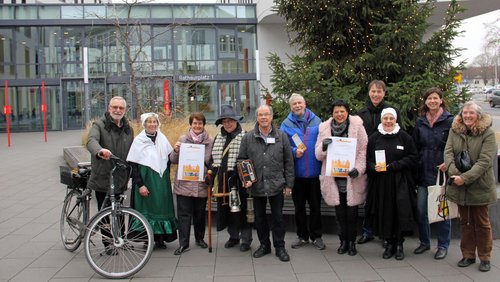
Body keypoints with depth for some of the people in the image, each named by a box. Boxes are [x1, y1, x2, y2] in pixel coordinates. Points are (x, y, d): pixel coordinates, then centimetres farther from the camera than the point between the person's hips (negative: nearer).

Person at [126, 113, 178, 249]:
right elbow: (133, 165, -8)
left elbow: (169, 159, 16)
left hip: (161, 181, 4)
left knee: (162, 206, 5)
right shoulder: (139, 140, -4)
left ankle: (160, 238, 14)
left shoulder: (163, 139, 8)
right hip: (145, 181, -4)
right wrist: (140, 185, -14)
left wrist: (166, 177, 7)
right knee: (146, 208, -2)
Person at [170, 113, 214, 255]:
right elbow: (173, 160, 6)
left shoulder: (210, 141, 2)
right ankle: (183, 243, 10)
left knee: (200, 214, 13)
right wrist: (176, 151, -13)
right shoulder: (183, 139, 3)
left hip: (201, 184, 1)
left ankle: (199, 238, 31)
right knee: (184, 214, 2)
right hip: (184, 183, 0)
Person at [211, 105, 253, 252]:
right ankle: (233, 236, 30)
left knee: (242, 209, 1)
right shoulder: (218, 138, 13)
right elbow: (214, 158, 19)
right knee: (227, 208, 13)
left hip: (239, 180, -6)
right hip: (224, 180, 6)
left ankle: (246, 240, 14)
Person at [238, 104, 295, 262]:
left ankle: (280, 247, 20)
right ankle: (264, 245, 29)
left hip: (277, 185, -1)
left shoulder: (282, 136, 2)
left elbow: (289, 162, 3)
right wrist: (245, 178, -6)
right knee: (259, 217, 12)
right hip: (257, 185, 1)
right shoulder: (248, 138, 3)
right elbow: (241, 160, 7)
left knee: (278, 217, 6)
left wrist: (289, 184, 1)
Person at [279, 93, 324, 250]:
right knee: (299, 206, 12)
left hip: (314, 172, 0)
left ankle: (316, 236, 23)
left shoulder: (316, 121, 4)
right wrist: (294, 152, -18)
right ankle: (302, 236, 26)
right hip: (297, 173, 0)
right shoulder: (286, 124, 2)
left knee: (315, 206, 9)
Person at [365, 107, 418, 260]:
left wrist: (395, 165, -12)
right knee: (385, 212, 3)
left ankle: (399, 244, 7)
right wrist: (373, 167, -14)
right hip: (380, 182, 2)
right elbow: (367, 159, 8)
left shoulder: (404, 137, 1)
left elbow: (413, 156, -1)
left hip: (400, 181, -1)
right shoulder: (374, 138, 6)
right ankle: (389, 243, 18)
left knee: (401, 211, -8)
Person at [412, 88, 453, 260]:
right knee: (421, 210, 8)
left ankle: (443, 246, 18)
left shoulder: (449, 121, -3)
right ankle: (424, 242, 25)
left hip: (442, 172, -4)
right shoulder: (420, 122, 10)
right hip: (423, 173, 4)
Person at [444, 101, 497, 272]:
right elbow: (448, 152, -3)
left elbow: (485, 161, -17)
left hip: (480, 186, -4)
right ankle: (468, 255, 26)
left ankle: (485, 258, 21)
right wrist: (454, 172, -20)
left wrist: (465, 178, -22)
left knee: (482, 223, 8)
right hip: (459, 187, 4)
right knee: (465, 222, 14)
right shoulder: (455, 131, 3)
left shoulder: (487, 133, -10)